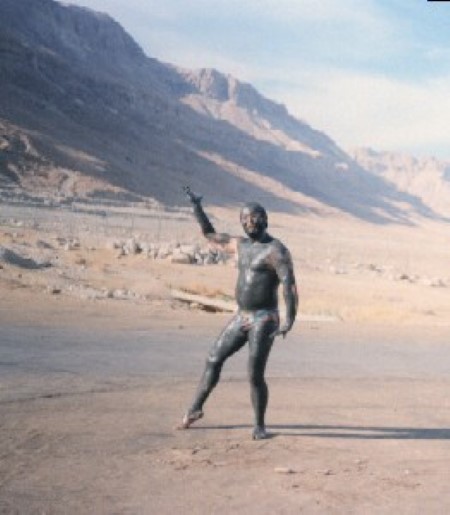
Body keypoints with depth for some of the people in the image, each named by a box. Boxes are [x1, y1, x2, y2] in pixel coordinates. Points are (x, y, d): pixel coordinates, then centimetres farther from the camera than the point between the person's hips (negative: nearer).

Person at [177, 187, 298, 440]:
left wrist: (289, 321, -34)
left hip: (264, 320, -7)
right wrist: (197, 206, 17)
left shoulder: (277, 250, -13)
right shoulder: (241, 244, 11)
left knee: (255, 375, -8)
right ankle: (196, 409, 24)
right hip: (241, 318, 7)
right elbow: (210, 234, 24)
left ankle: (260, 425, 11)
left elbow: (290, 286, -22)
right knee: (214, 359, 10)